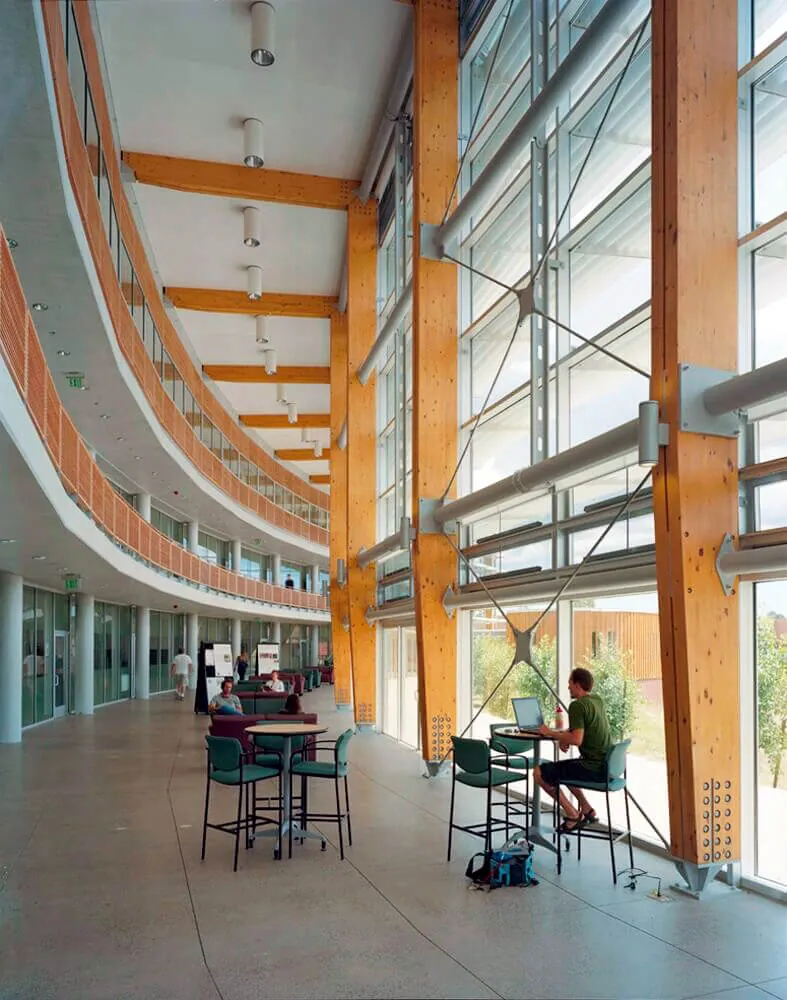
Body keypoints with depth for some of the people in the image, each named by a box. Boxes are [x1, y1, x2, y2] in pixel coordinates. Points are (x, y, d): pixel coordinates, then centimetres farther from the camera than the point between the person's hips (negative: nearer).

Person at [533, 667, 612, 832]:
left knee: (540, 772, -5)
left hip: (593, 768, -10)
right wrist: (563, 736, 8)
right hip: (606, 764, 10)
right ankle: (587, 810, 25)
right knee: (562, 768, 31)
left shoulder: (577, 705, -17)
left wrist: (551, 733, -13)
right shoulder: (597, 700, 11)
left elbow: (577, 739, -26)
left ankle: (573, 814, 4)